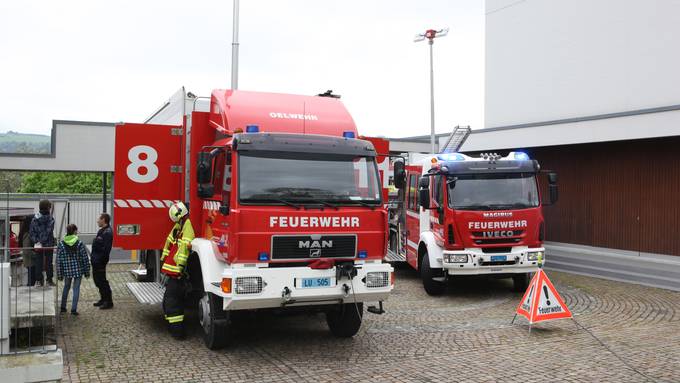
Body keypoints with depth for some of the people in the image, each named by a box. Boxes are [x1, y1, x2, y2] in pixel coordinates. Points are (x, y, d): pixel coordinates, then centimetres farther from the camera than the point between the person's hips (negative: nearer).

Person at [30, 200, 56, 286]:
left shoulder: (35, 218, -1)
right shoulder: (50, 219, -12)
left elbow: (31, 232, -4)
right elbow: (49, 231, -17)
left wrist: (36, 241, -6)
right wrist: (43, 241, -11)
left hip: (38, 244, 3)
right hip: (48, 244, -3)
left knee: (39, 262, 11)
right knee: (49, 262, 7)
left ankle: (40, 280, 14)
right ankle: (49, 280, 11)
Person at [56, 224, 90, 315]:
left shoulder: (61, 244, -6)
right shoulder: (80, 243, -10)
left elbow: (58, 261, -3)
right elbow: (85, 259, -6)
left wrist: (59, 274, 5)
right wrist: (87, 272, 3)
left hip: (67, 270, 2)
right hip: (78, 270, -2)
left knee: (66, 287, 21)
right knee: (76, 288, 6)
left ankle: (63, 307, 28)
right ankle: (74, 309, 4)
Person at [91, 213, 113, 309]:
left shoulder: (107, 232, -19)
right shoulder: (102, 231, 14)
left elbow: (106, 249, -24)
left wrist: (101, 260, -25)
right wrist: (94, 258, 17)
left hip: (100, 261, -10)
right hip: (96, 261, 11)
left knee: (102, 281, -4)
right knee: (97, 280, 17)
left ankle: (108, 301, 4)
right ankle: (103, 299, 28)